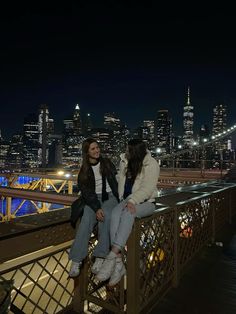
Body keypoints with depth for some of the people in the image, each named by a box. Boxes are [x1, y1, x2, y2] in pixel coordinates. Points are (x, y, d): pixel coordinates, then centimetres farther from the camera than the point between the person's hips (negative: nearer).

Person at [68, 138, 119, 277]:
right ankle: (76, 261, -26)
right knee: (86, 220, -28)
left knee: (106, 215, -33)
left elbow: (115, 182, 4)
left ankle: (100, 257, -30)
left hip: (109, 196, -1)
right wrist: (96, 208, -19)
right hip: (93, 199, 1)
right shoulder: (84, 170, 7)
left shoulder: (107, 163, 8)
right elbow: (86, 192, -2)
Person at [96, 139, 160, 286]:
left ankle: (111, 257, -35)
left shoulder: (151, 164, -12)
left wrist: (132, 201, -33)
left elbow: (147, 188, -20)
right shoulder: (125, 161, 7)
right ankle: (119, 264, -31)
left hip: (145, 202, -4)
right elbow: (121, 180, 10)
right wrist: (124, 200, -1)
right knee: (115, 214, -28)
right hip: (127, 200, 5)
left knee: (127, 214, -36)